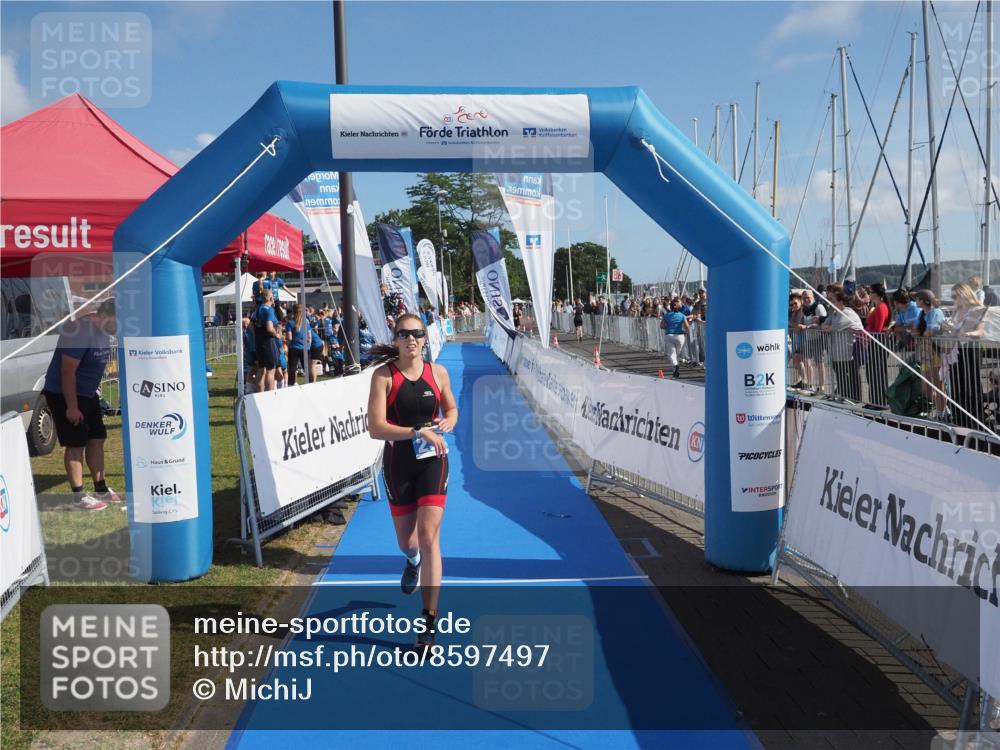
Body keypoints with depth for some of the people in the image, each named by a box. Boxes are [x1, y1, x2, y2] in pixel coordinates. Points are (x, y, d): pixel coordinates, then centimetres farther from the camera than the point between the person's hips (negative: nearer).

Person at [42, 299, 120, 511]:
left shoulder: (104, 332, 3)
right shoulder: (80, 331, -25)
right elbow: (68, 371, -25)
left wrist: (94, 394, 17)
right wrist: (72, 407, -23)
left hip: (88, 393, 9)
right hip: (64, 394, -9)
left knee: (97, 439, 10)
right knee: (76, 444, -6)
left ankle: (101, 489, 19)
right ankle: (79, 497, 0)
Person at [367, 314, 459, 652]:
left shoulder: (438, 372, -1)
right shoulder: (383, 375, -9)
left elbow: (451, 409, 16)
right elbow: (375, 428, -17)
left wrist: (448, 422, -7)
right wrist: (419, 431, -25)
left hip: (432, 460, 0)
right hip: (399, 462, 0)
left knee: (428, 537, -10)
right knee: (406, 542, 14)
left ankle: (430, 621, -2)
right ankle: (413, 560, 55)